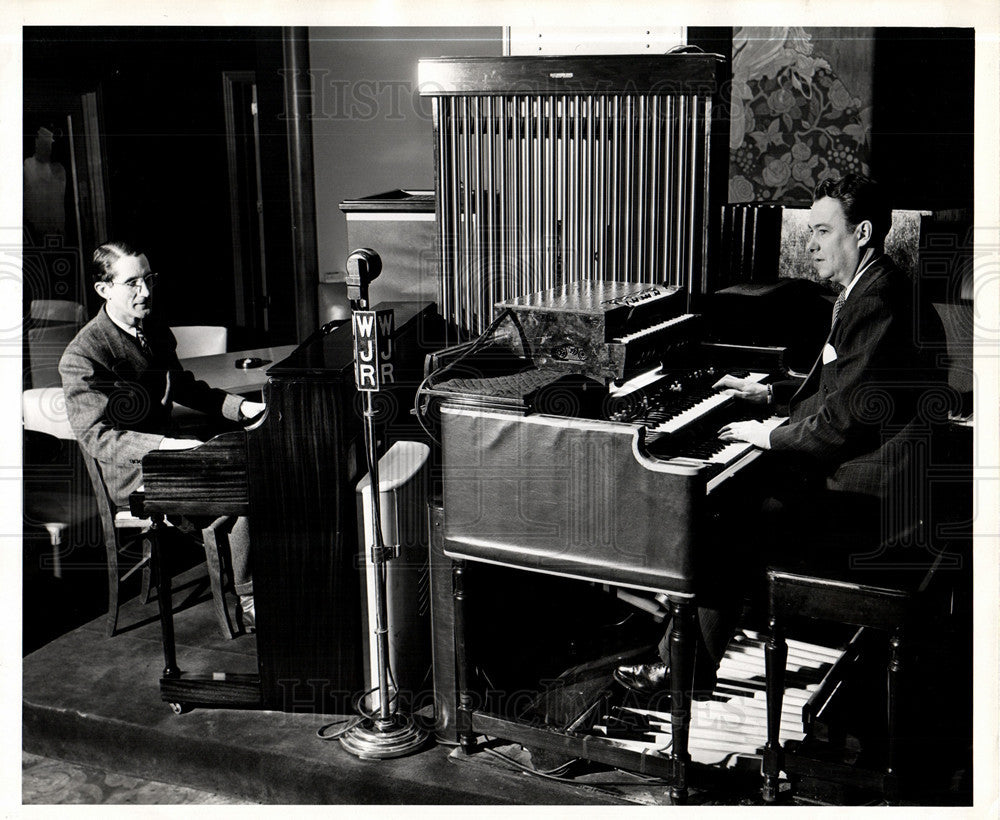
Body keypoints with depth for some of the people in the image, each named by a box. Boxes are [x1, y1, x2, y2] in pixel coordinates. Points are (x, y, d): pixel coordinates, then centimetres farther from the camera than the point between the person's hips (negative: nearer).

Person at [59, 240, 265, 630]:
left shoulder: (157, 334, 10)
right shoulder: (81, 356, -16)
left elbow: (185, 389, 24)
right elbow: (95, 436, -22)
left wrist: (241, 407, 8)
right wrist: (162, 446, -34)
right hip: (131, 476, -8)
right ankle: (248, 604, -11)